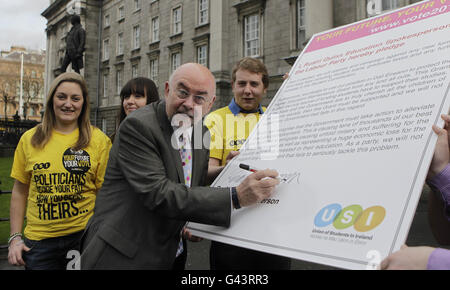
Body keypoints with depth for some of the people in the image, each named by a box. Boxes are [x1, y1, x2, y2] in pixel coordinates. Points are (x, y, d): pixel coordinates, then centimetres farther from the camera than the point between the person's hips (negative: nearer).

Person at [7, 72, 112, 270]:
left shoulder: (99, 140, -2)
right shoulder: (29, 139, 4)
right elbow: (20, 191, 10)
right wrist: (15, 237, 7)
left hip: (84, 236, -1)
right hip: (38, 240, 2)